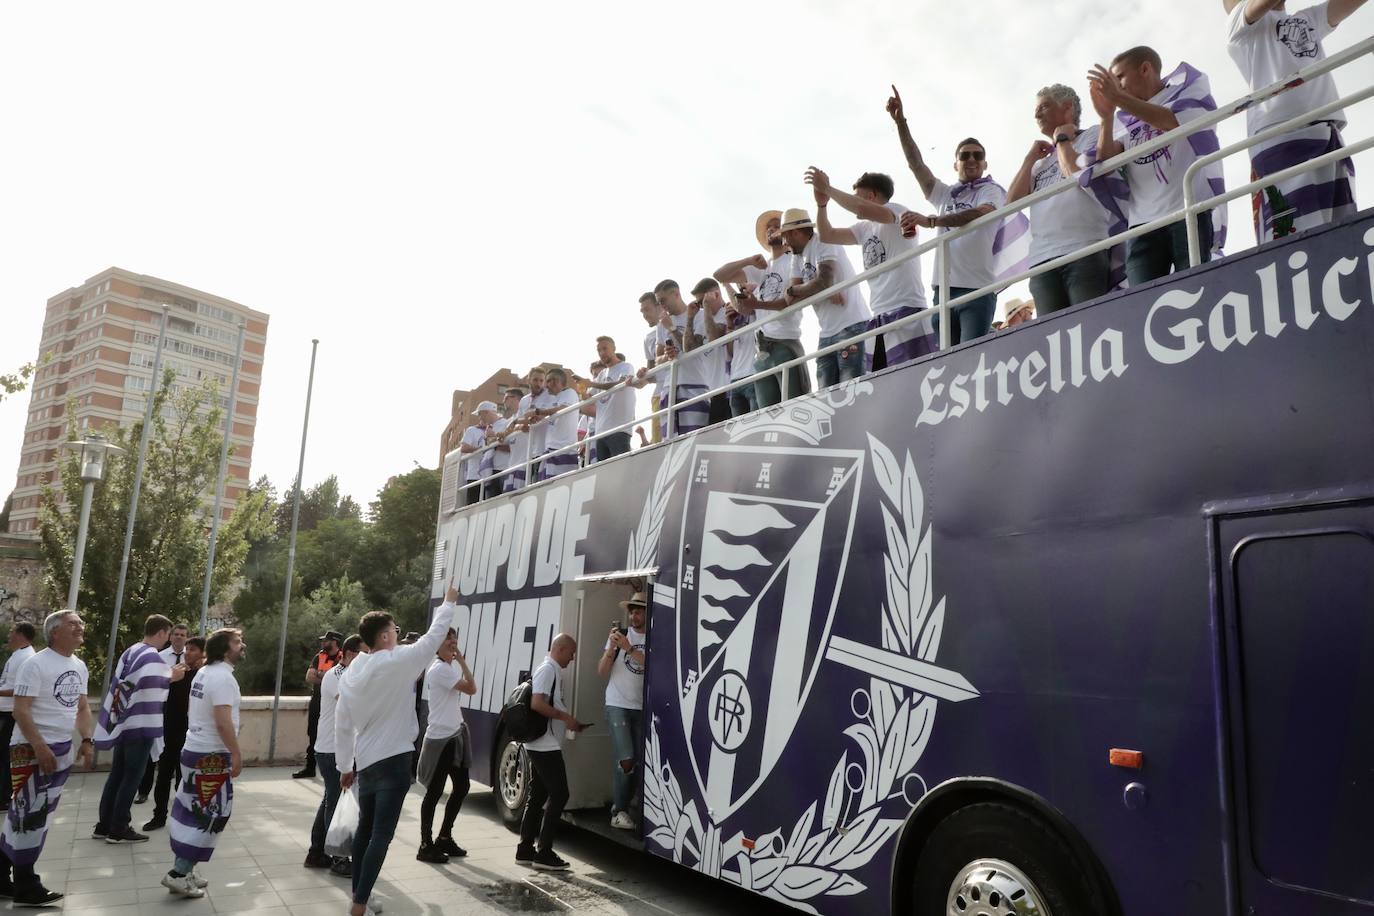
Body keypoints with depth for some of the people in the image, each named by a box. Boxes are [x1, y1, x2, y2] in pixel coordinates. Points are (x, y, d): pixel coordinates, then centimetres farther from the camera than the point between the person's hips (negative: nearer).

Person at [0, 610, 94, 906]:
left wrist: (87, 740, 3)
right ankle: (25, 885, 9)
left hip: (62, 749, 8)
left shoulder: (80, 666, 9)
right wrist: (40, 747, -24)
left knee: (41, 814, 14)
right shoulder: (36, 664, -15)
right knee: (29, 813, -2)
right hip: (32, 749, -8)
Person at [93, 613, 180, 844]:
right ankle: (118, 830, 7)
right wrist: (171, 677, -12)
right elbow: (150, 689, -28)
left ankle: (104, 826, 21)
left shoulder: (130, 652, 12)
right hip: (141, 726, -9)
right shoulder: (153, 657, -17)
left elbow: (122, 683, 15)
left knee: (117, 775, 15)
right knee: (132, 778, 1)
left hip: (124, 723, 9)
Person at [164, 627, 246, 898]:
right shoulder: (223, 677, -20)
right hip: (212, 756, -10)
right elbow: (223, 723, -26)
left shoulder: (203, 673, 11)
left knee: (192, 811, 15)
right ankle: (179, 874, -1)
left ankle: (183, 870, 22)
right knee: (212, 814, -2)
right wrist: (237, 755, -19)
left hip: (193, 749, 10)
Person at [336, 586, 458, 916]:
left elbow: (342, 726, 9)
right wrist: (448, 603, 9)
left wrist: (344, 766, 18)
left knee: (365, 828, 19)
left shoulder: (351, 672, 5)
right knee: (381, 835, -3)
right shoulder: (397, 661, -15)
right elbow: (433, 637, -5)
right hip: (393, 761, -7)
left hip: (365, 761, 7)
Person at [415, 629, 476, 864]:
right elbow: (471, 688, -17)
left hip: (454, 734, 10)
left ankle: (444, 838, 25)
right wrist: (462, 661, -11)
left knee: (462, 786, 13)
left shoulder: (451, 666, 14)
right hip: (440, 737, -10)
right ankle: (426, 846, 6)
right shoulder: (440, 669, -16)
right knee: (435, 792, -2)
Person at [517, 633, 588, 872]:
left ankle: (525, 850, 19)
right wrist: (566, 717, -18)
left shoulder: (553, 671, 17)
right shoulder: (548, 670, -14)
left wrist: (569, 722, 14)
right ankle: (544, 853, -3)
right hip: (545, 745, -10)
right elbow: (537, 704, -24)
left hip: (540, 745, 10)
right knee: (559, 794, -7)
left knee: (538, 795, 13)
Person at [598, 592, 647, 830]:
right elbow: (602, 672, -1)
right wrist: (611, 647, -17)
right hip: (618, 706, -2)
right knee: (626, 760, -12)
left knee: (636, 762, 7)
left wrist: (629, 648, -21)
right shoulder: (619, 635, 0)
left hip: (641, 709, 2)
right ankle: (618, 811, 0)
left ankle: (622, 809, 21)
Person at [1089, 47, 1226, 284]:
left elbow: (1177, 121, -7)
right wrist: (1106, 116, -3)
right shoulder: (1124, 119, 21)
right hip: (1144, 222, 3)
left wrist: (1119, 99, -5)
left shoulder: (1188, 83, 15)